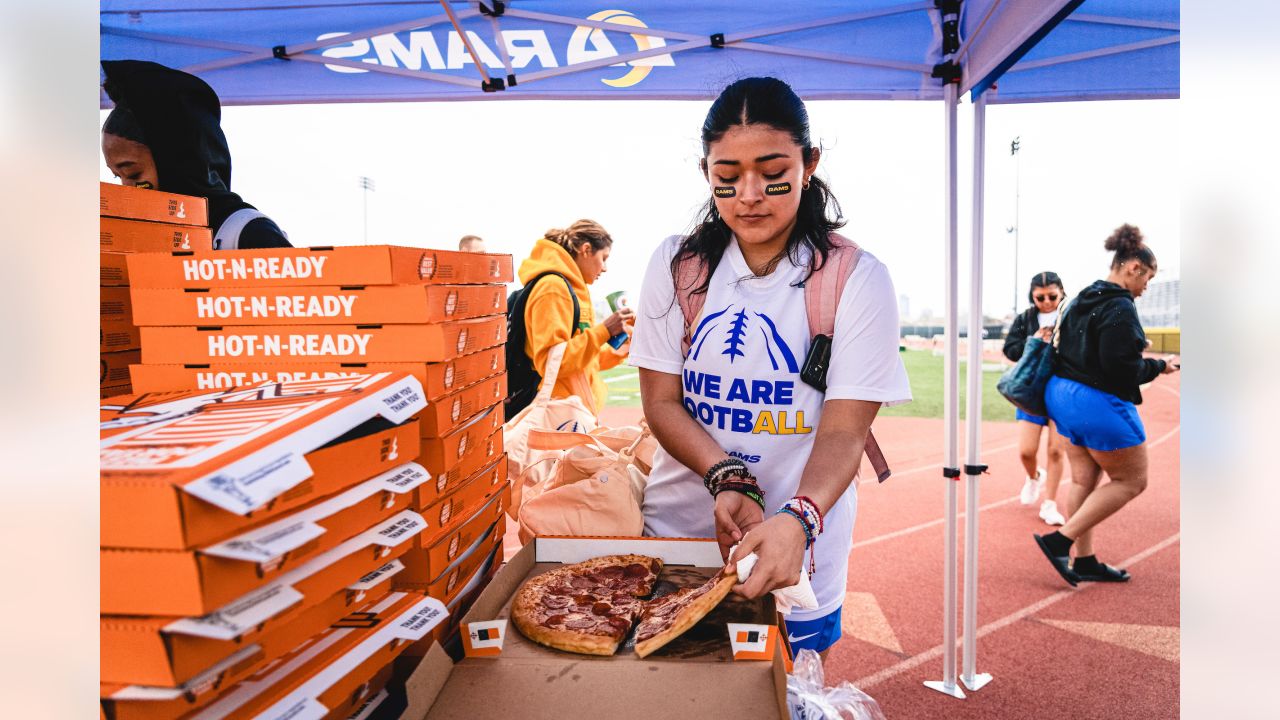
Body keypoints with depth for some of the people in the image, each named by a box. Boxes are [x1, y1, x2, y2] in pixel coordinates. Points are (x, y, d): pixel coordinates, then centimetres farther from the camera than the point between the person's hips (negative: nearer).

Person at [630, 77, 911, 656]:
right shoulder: (676, 265, -1)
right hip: (675, 532, 3)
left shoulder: (856, 279, -9)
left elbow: (844, 431, -15)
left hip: (798, 547, -2)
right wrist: (727, 479, -20)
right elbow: (661, 401, -3)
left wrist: (796, 521, -34)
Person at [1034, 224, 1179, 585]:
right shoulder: (1120, 308, -18)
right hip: (1099, 403, -9)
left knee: (1084, 479, 15)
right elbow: (1122, 369, -22)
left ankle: (1084, 561, 21)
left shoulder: (1083, 299, 10)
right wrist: (1159, 366, -5)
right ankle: (1060, 540, -1)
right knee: (1131, 480, 6)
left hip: (1061, 393, 9)